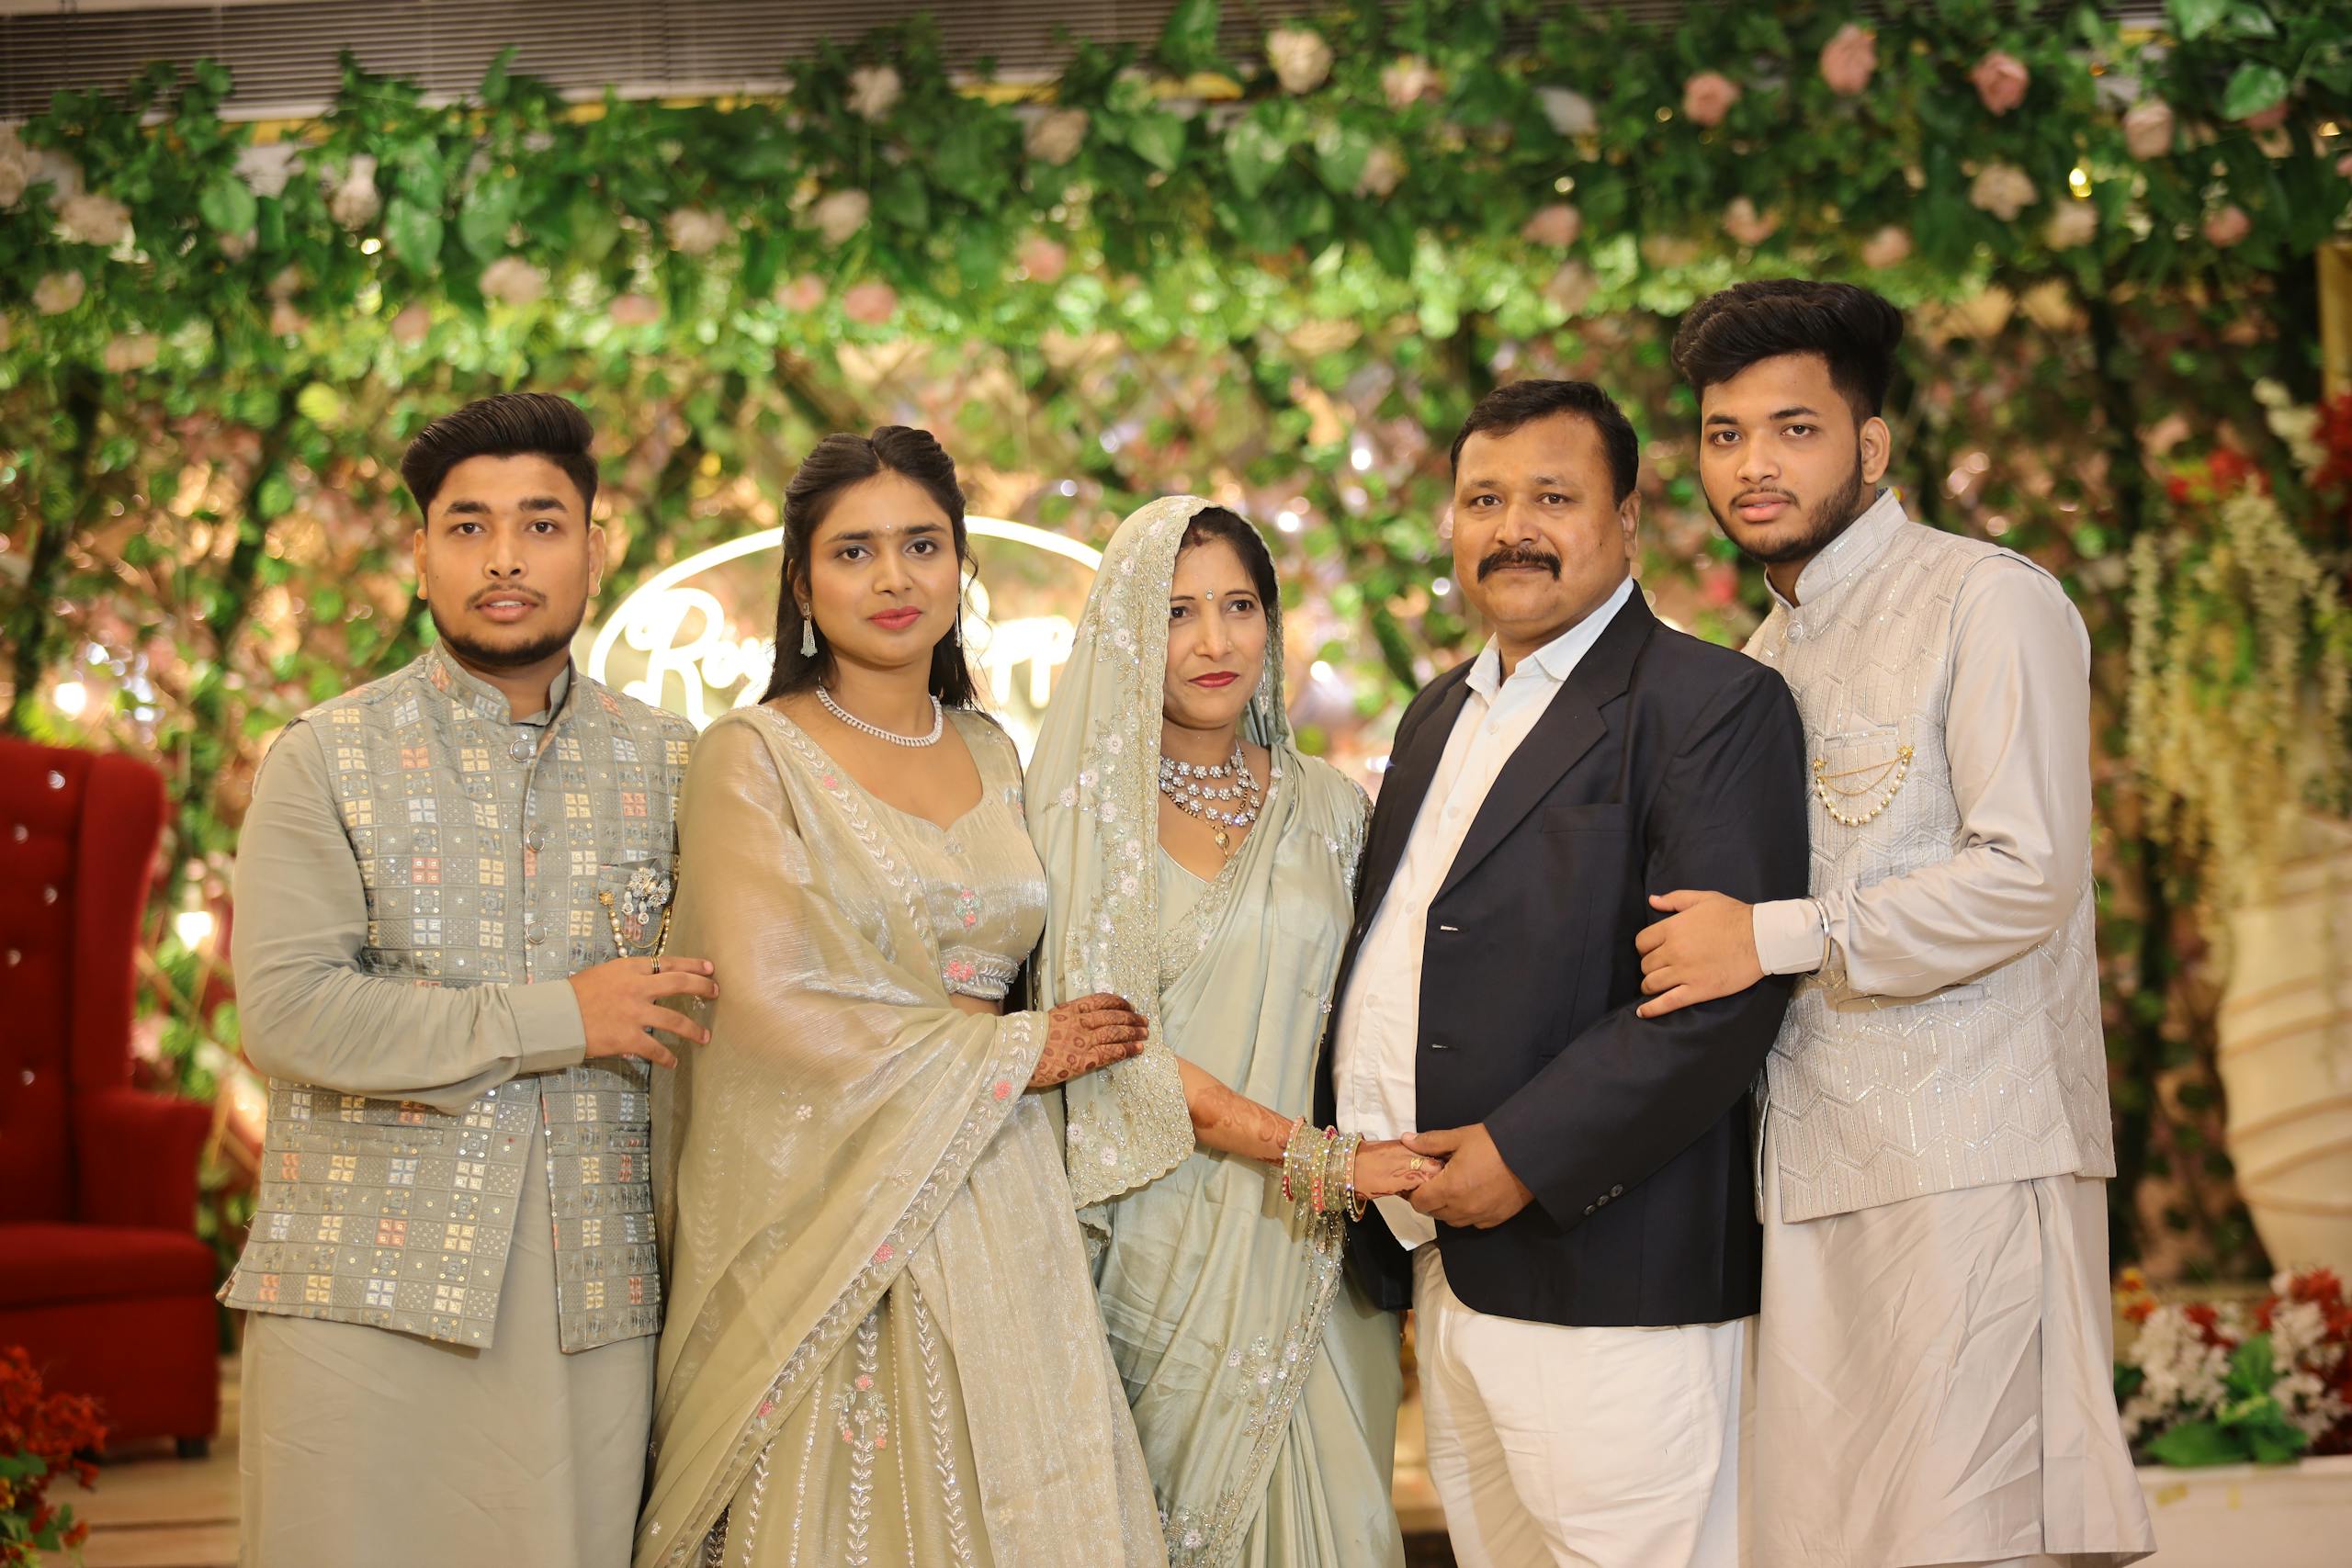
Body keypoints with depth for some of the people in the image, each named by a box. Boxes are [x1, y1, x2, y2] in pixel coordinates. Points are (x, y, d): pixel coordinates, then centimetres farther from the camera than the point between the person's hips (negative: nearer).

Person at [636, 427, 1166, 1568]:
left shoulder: (992, 756, 12)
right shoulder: (753, 756, -5)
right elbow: (767, 1005, -13)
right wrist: (1013, 1052, -8)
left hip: (993, 1213, 5)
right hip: (825, 1212, -5)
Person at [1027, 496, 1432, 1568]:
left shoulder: (1327, 805, 8)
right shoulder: (1084, 806, -3)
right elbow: (1108, 1047, -9)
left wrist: (1392, 1175, -3)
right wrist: (1318, 1157, -16)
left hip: (1304, 1251, 3)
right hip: (1155, 1235, -3)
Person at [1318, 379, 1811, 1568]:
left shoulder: (1713, 706, -8)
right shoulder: (1440, 714, 20)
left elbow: (1724, 992, -17)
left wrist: (1526, 1155, -19)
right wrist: (1339, 1136, 10)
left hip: (1608, 1288, -8)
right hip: (1442, 1286, 8)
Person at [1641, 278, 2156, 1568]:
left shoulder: (1987, 603, -5)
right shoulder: (1765, 656, 20)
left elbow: (2033, 875, -15)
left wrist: (1773, 939, -15)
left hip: (1971, 1163, -7)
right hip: (1813, 1171, 7)